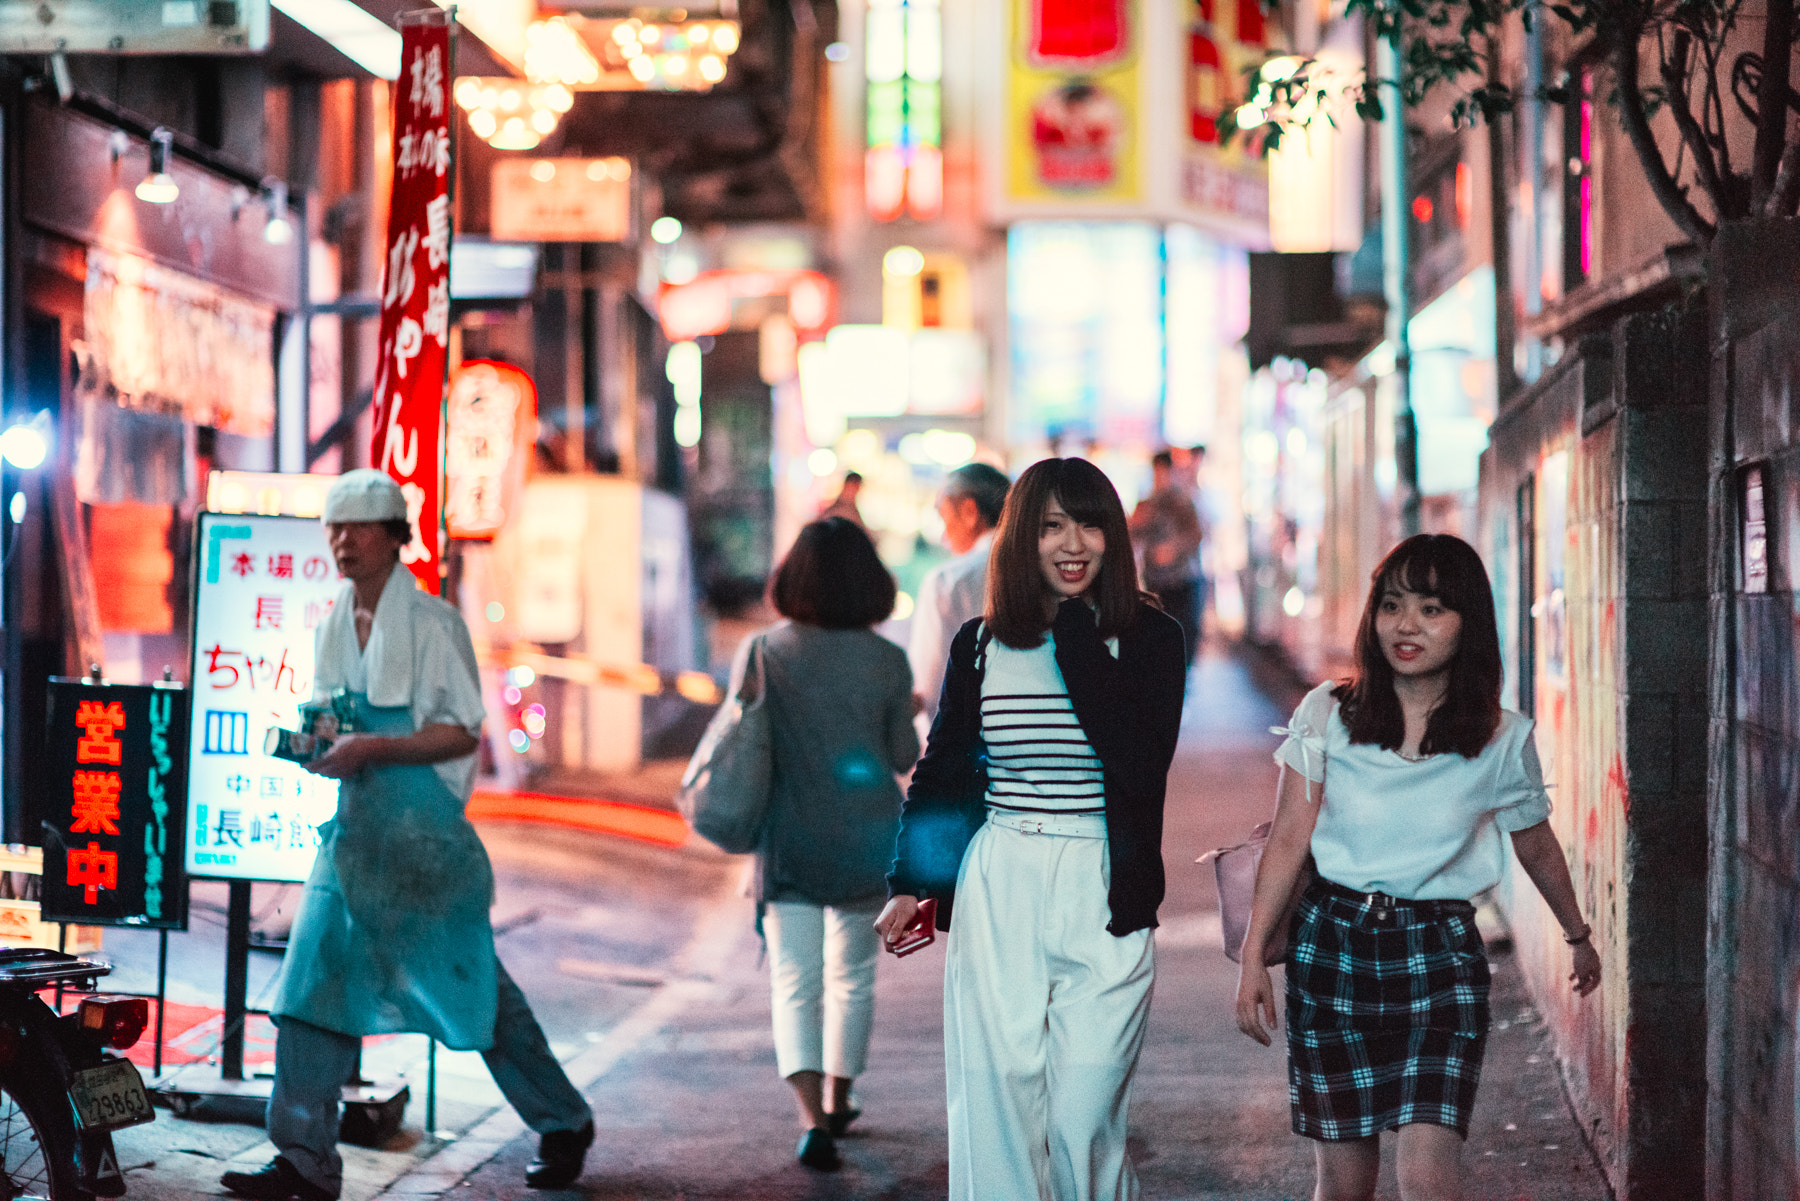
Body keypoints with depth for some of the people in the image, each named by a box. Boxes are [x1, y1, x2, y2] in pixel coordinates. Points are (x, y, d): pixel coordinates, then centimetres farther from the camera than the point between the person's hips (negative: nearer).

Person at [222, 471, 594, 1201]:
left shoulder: (431, 624, -9)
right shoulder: (333, 630, 11)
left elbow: (462, 732, -12)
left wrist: (370, 749, -21)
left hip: (424, 832, -6)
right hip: (353, 829, 6)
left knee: (475, 987, 3)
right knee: (314, 983, -4)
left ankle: (563, 1125, 21)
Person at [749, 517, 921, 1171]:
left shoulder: (761, 652, -7)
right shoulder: (886, 662, -8)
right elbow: (904, 756, 0)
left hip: (788, 839, -1)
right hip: (867, 837, 1)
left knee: (795, 980, 0)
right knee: (853, 975, 18)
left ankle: (812, 1117, -18)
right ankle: (838, 1101, 30)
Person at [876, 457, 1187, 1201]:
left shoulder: (1147, 638, 0)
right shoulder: (980, 645, 8)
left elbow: (1142, 764, -15)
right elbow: (943, 771, 17)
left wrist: (1078, 637, -14)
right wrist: (911, 881, 7)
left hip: (1104, 897, -2)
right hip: (997, 895, 2)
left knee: (1083, 1118, -6)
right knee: (996, 1105, -1)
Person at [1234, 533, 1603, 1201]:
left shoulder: (1502, 743, 0)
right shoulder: (1327, 716, -1)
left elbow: (1537, 847, 16)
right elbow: (1288, 840, 0)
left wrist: (1578, 936, 30)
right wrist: (1253, 957, -4)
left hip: (1439, 955, -1)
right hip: (1331, 945, 1)